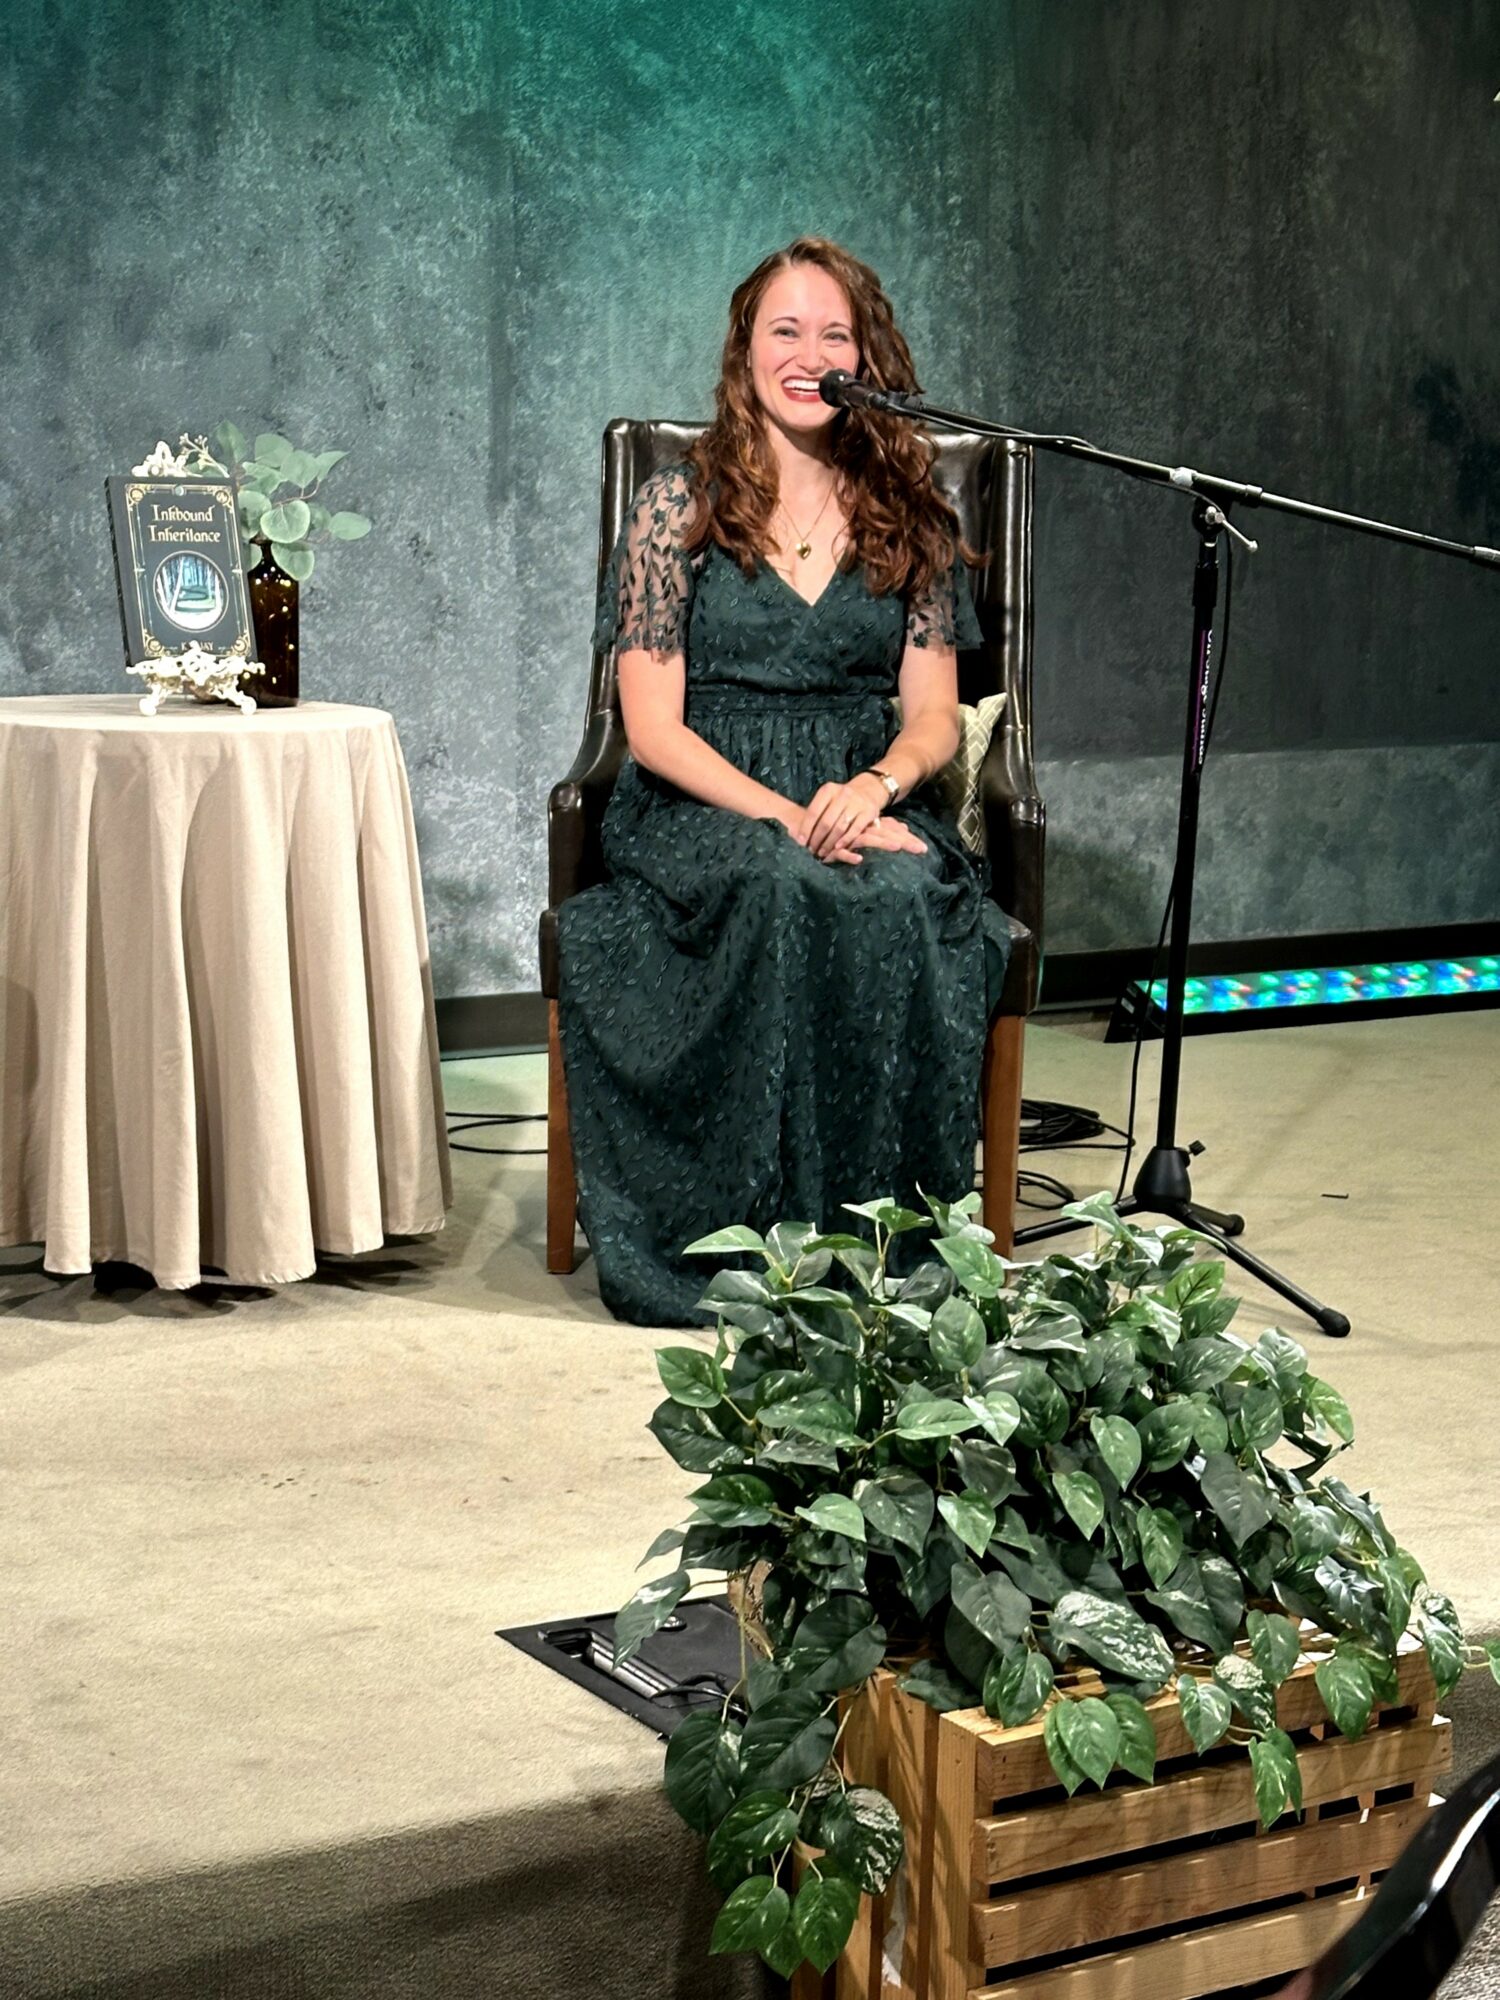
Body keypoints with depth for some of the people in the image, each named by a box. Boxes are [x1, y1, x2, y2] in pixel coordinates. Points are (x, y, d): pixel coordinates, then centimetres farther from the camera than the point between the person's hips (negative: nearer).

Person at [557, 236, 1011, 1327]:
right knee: (782, 892, -37)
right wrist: (787, 818, -18)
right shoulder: (678, 507, 2)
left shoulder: (910, 517, 11)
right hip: (704, 807, -2)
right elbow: (655, 728, -4)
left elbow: (933, 715, 8)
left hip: (865, 802, 2)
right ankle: (761, 1231, -29)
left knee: (909, 902, -34)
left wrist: (875, 786, -15)